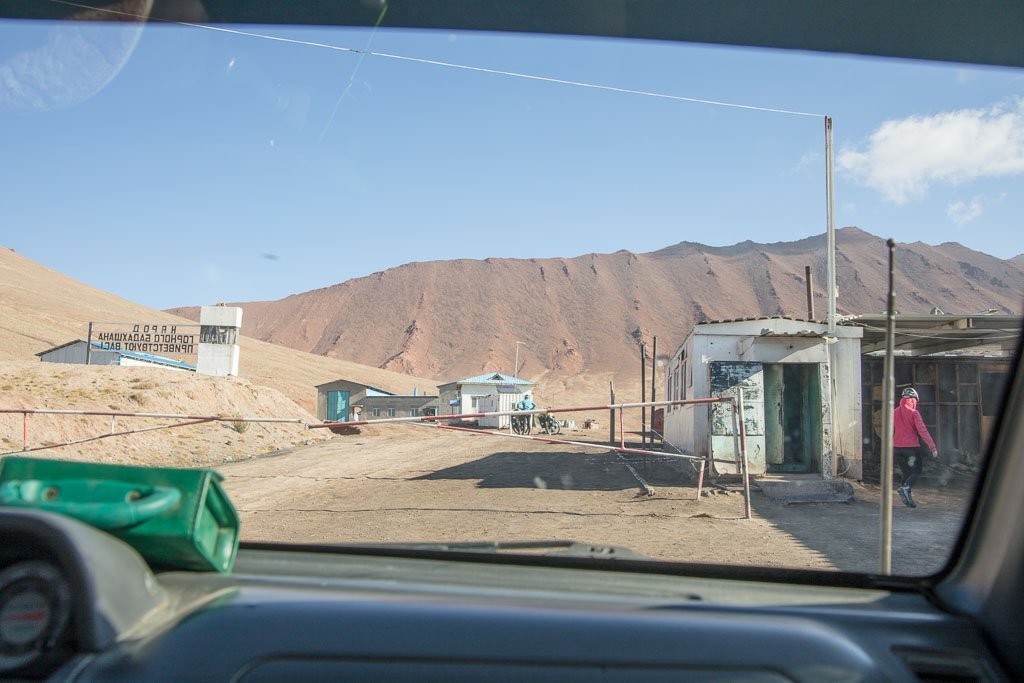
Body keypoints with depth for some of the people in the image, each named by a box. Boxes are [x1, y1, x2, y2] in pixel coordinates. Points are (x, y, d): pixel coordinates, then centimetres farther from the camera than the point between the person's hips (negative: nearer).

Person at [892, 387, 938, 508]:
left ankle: (908, 497, 6)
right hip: (912, 447, -5)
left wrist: (889, 447, 25)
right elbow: (922, 431, -14)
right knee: (916, 472, 5)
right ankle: (905, 487, -21)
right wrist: (932, 447, -14)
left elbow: (890, 431, 15)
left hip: (897, 448, 5)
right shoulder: (914, 413, -8)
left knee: (906, 472, 15)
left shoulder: (895, 412, 9)